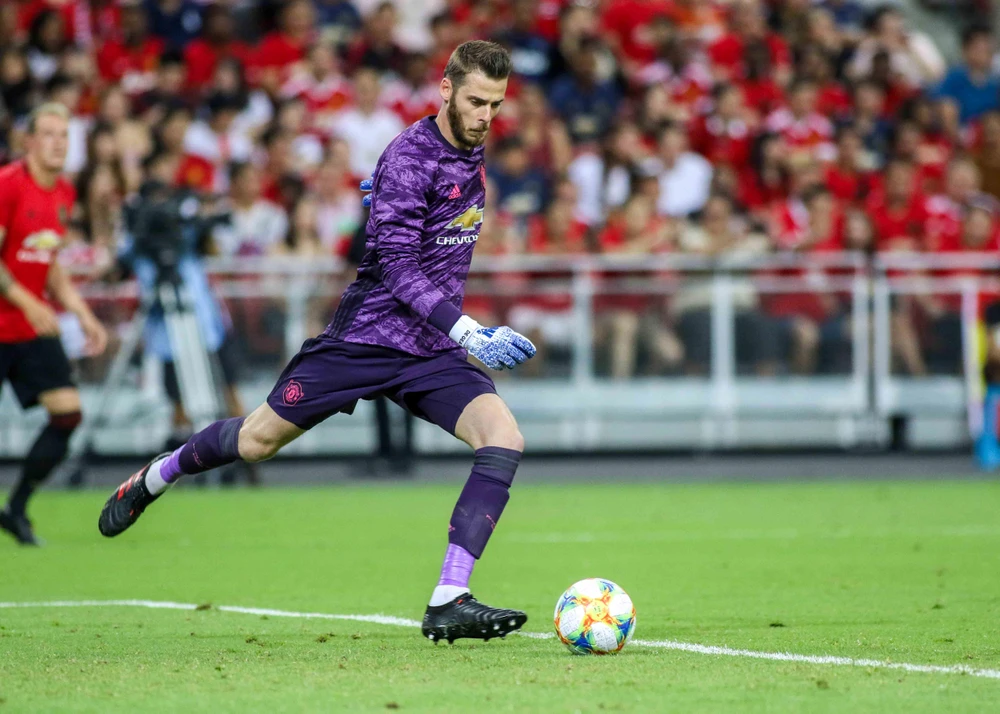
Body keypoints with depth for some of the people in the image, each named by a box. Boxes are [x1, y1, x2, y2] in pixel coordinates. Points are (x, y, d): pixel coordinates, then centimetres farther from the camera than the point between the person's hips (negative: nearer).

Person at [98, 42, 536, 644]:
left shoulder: (472, 152, 6)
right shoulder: (409, 158, -19)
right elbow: (398, 270, -25)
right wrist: (468, 331, -32)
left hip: (433, 351, 6)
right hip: (366, 337, -5)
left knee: (505, 437, -19)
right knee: (256, 442, 8)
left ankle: (448, 603, -22)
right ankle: (155, 478, 40)